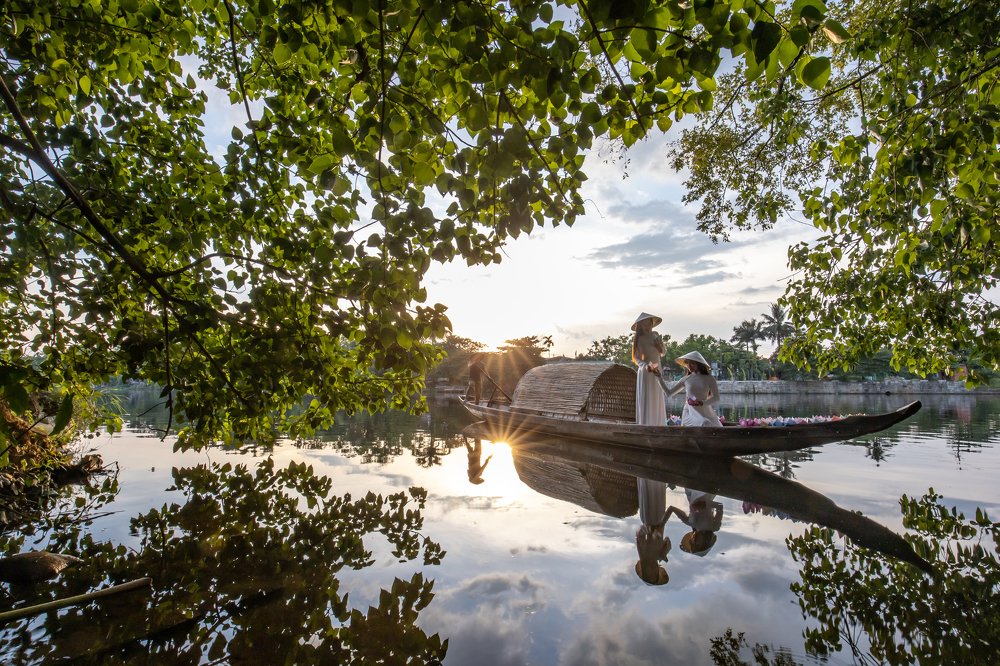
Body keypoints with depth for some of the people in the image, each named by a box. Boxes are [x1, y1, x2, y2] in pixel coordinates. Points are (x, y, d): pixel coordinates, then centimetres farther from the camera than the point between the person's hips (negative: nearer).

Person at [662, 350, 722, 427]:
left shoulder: (709, 379, 1)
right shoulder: (686, 379, 5)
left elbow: (716, 399, -3)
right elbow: (669, 392, 8)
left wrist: (702, 403, -21)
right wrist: (659, 377, 0)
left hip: (705, 413, 0)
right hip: (690, 413, 0)